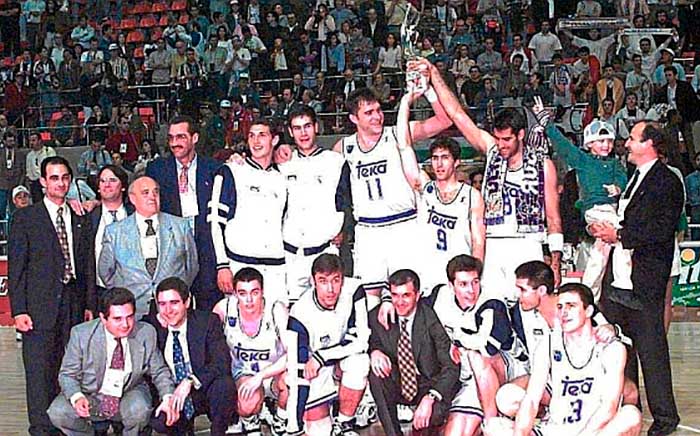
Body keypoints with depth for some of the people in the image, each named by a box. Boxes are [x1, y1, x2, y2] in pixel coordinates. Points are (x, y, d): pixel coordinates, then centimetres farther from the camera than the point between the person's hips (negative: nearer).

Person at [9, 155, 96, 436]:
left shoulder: (80, 220, 15)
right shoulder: (25, 218, 3)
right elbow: (16, 267, -1)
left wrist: (89, 305, 8)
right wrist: (19, 310, -9)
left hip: (73, 306, 4)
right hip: (39, 306, -3)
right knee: (39, 371, -5)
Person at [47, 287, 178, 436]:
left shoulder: (146, 334, -10)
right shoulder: (81, 334, -15)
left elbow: (159, 371, 1)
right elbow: (67, 374, -7)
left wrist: (168, 397, -18)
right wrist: (77, 397, -28)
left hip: (129, 394, 0)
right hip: (90, 395, 0)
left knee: (139, 410, -34)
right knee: (58, 413, -25)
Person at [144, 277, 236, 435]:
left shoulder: (208, 321, -7)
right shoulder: (151, 325, 0)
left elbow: (222, 363, -18)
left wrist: (190, 381, -30)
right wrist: (159, 328, -11)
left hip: (204, 391, -1)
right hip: (170, 393, 1)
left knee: (224, 384, -33)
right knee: (158, 421, -29)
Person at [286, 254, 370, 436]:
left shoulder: (353, 292, -22)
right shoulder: (300, 314, -26)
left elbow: (361, 340, -20)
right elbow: (297, 374, -25)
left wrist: (322, 357, -27)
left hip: (343, 358, 2)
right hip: (315, 373, -2)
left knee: (359, 361, -31)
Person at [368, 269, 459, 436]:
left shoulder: (431, 318, -18)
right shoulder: (378, 316, -8)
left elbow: (451, 367, -20)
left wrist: (430, 398, -35)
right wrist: (374, 352, -18)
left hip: (430, 385, -3)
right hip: (398, 385, 4)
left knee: (433, 414, -34)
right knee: (376, 371, -26)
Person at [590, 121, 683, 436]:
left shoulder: (667, 182, -9)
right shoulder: (635, 179, 20)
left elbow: (660, 231, -18)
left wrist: (619, 235, -17)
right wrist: (605, 229, 9)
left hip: (644, 282, -9)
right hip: (620, 278, 9)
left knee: (650, 348, -5)